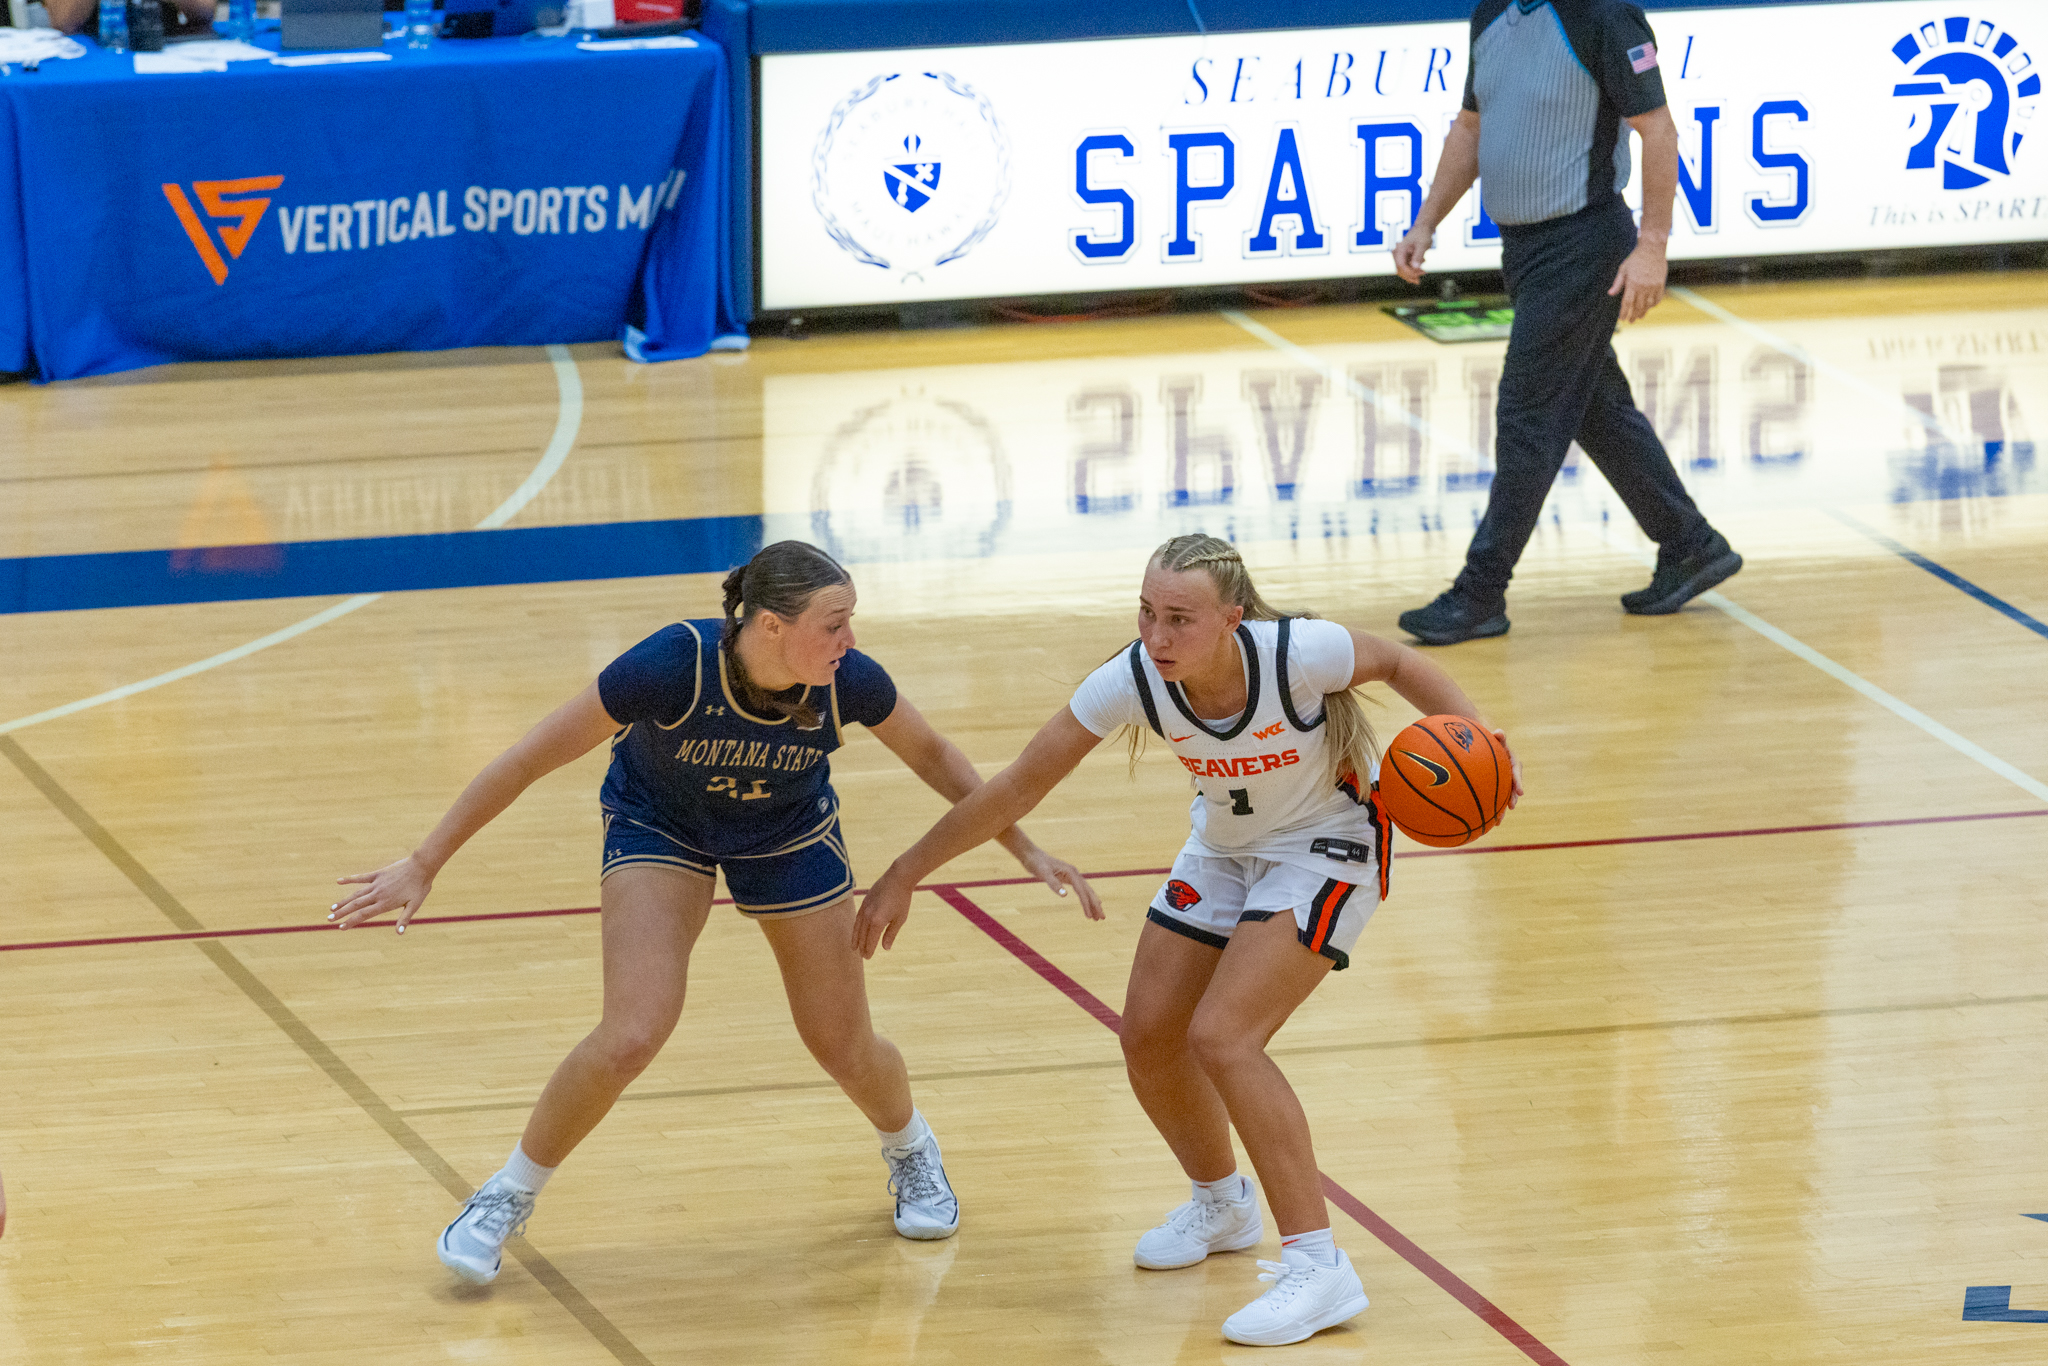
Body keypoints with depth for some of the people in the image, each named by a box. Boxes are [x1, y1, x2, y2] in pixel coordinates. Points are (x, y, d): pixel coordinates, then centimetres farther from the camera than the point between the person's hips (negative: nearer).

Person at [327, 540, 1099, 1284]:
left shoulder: (848, 681, -30)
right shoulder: (673, 667, -38)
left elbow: (931, 754, -7)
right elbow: (529, 760, -28)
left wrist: (1026, 849, -4)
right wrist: (423, 865, -26)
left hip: (790, 834, 2)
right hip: (658, 825, -2)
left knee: (845, 1050, 7)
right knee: (631, 1037, -20)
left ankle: (911, 1150, 43)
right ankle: (510, 1196, 3)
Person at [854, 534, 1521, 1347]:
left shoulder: (1297, 654, -34)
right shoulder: (1134, 680, -24)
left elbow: (1395, 663, -12)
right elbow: (1018, 787, -15)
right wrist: (904, 875, -11)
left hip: (1326, 845, -6)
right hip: (1224, 846, 6)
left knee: (1221, 1036, -21)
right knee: (1149, 1037, 7)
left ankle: (1319, 1268, -16)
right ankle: (1222, 1206, 37)